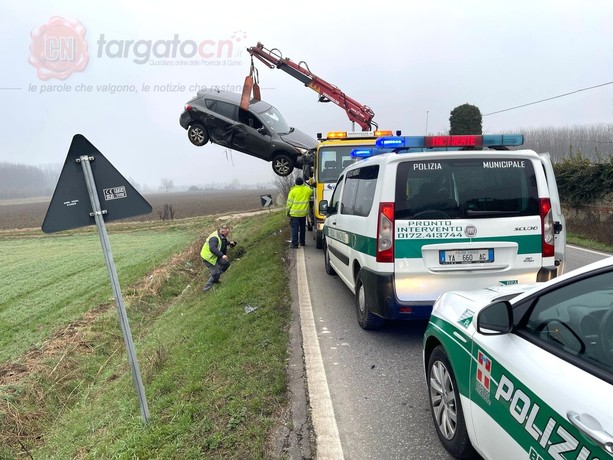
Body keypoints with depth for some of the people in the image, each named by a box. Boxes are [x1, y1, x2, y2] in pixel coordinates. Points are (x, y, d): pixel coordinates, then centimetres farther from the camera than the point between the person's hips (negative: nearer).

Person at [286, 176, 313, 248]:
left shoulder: (293, 191, -8)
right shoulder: (307, 189, 0)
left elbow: (289, 202, -5)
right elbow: (311, 192, 24)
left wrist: (288, 211, 6)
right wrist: (306, 184, 31)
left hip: (295, 213, -3)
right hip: (304, 212, 4)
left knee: (295, 228, -3)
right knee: (303, 228, 17)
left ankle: (294, 244, -7)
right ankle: (302, 242, 25)